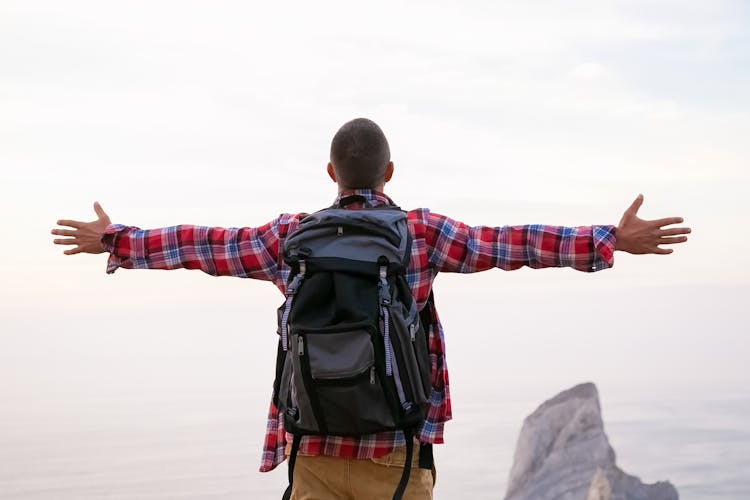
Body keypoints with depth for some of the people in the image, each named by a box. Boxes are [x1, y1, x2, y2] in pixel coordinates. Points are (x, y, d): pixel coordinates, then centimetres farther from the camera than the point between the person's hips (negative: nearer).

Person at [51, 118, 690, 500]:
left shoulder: (292, 235, 3)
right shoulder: (422, 232, -4)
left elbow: (203, 246, 10)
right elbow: (511, 244, -8)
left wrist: (118, 242, 22)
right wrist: (611, 241, -5)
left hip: (313, 443, 2)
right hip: (396, 448, -2)